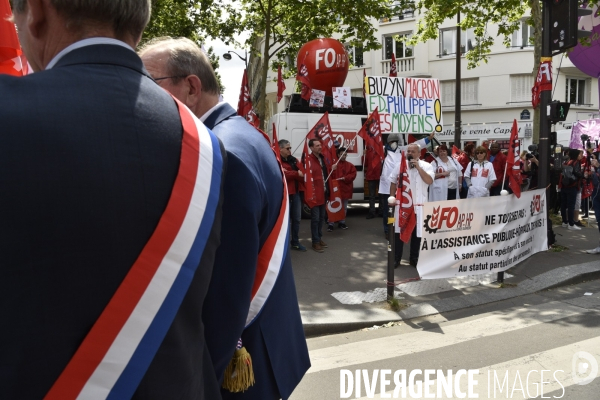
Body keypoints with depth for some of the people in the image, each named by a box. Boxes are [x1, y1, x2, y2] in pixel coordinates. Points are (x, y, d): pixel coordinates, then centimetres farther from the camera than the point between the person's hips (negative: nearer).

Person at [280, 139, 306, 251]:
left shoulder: (294, 160, 16)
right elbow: (283, 175, -23)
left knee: (297, 218, 13)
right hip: (285, 193, -7)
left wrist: (290, 174, -14)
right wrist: (296, 174, -12)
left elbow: (302, 174, 3)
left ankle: (295, 241, 24)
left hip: (296, 192, 7)